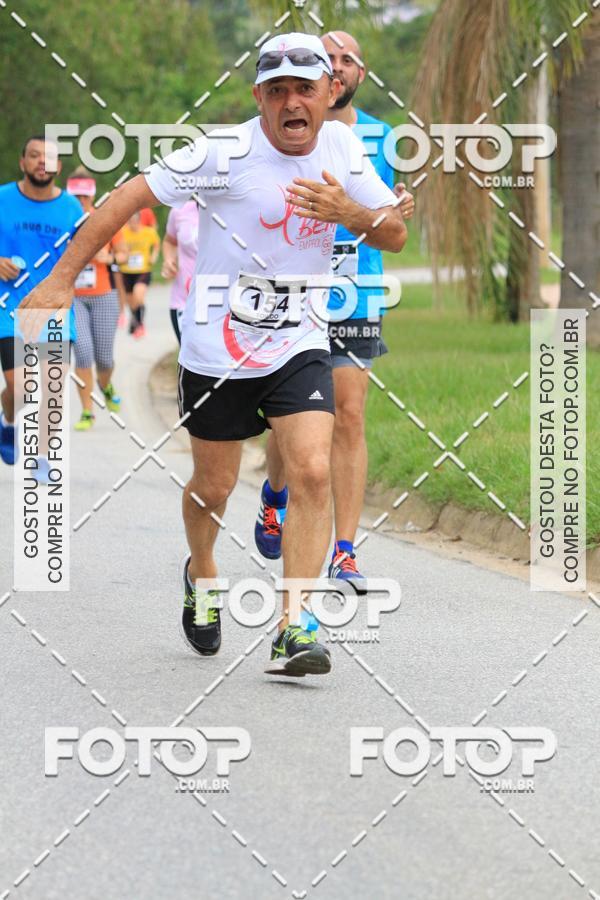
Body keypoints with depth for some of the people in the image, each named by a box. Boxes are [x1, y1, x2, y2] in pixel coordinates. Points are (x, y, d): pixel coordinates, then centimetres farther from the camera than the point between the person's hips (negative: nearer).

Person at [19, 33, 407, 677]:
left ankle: (291, 634, -14)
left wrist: (350, 212, -18)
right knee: (213, 487, 11)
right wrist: (61, 279, -15)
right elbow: (132, 196, -12)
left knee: (312, 474, -16)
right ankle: (201, 575, 45)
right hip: (215, 350, -2)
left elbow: (395, 236, 5)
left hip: (299, 346, 2)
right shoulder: (227, 151, -16)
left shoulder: (342, 147, -1)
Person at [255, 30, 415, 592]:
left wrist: (399, 208, -3)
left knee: (349, 416, -6)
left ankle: (344, 552, -3)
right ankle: (276, 494, 39)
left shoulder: (377, 135, 8)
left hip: (354, 299, 2)